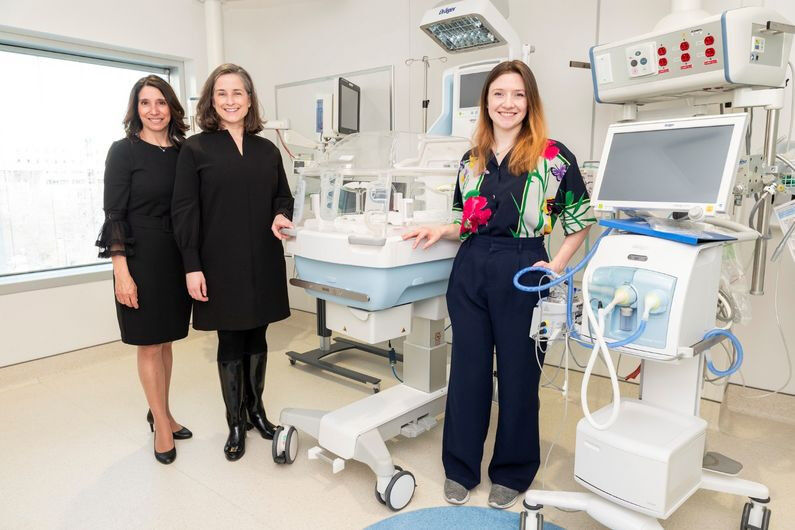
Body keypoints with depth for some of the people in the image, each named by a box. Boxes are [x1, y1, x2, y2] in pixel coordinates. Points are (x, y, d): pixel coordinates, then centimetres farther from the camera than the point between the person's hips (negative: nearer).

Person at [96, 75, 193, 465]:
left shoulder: (182, 151, 7)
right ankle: (162, 425, 20)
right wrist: (121, 272, -15)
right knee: (149, 344, 5)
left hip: (176, 257, 4)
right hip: (141, 257, -4)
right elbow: (114, 214, -9)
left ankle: (160, 413, 31)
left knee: (165, 340, 14)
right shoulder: (124, 151, -6)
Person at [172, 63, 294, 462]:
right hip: (221, 265, -3)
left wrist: (280, 216, -7)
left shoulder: (267, 150, 10)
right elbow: (184, 211, -5)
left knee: (256, 337, 14)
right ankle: (236, 423, 22)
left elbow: (283, 196, 17)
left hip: (262, 263, 3)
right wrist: (192, 267, -12)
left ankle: (256, 409, 33)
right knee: (230, 342, 6)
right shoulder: (196, 149, -1)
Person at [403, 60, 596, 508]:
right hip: (470, 271, 4)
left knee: (518, 372, 9)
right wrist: (441, 231, -2)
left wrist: (557, 266, -8)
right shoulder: (472, 159, 10)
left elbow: (582, 218, 1)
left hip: (522, 272, -3)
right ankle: (461, 467, 28)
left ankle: (512, 472, 30)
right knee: (467, 369, 10)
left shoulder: (553, 156, -3)